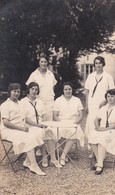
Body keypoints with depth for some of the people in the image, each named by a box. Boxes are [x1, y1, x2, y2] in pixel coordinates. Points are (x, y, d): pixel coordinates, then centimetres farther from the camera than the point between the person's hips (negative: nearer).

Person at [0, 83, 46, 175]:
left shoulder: (19, 103, 19)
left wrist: (24, 127, 2)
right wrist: (21, 128, -18)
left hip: (21, 128, 8)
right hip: (9, 131, -8)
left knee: (38, 134, -16)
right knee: (29, 139, -30)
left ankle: (28, 162, -15)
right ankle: (34, 166, -25)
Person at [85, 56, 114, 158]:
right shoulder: (90, 76, 11)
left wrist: (105, 100, -13)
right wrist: (86, 105, 9)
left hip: (103, 106, -3)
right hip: (92, 106, 3)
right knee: (91, 127, 1)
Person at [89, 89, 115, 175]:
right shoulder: (104, 108, 19)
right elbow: (97, 119, 17)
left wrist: (105, 129, -20)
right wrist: (97, 126, -3)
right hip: (101, 130, 6)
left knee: (102, 138, -34)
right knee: (92, 137, -24)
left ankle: (100, 164, -30)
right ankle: (99, 161, -16)